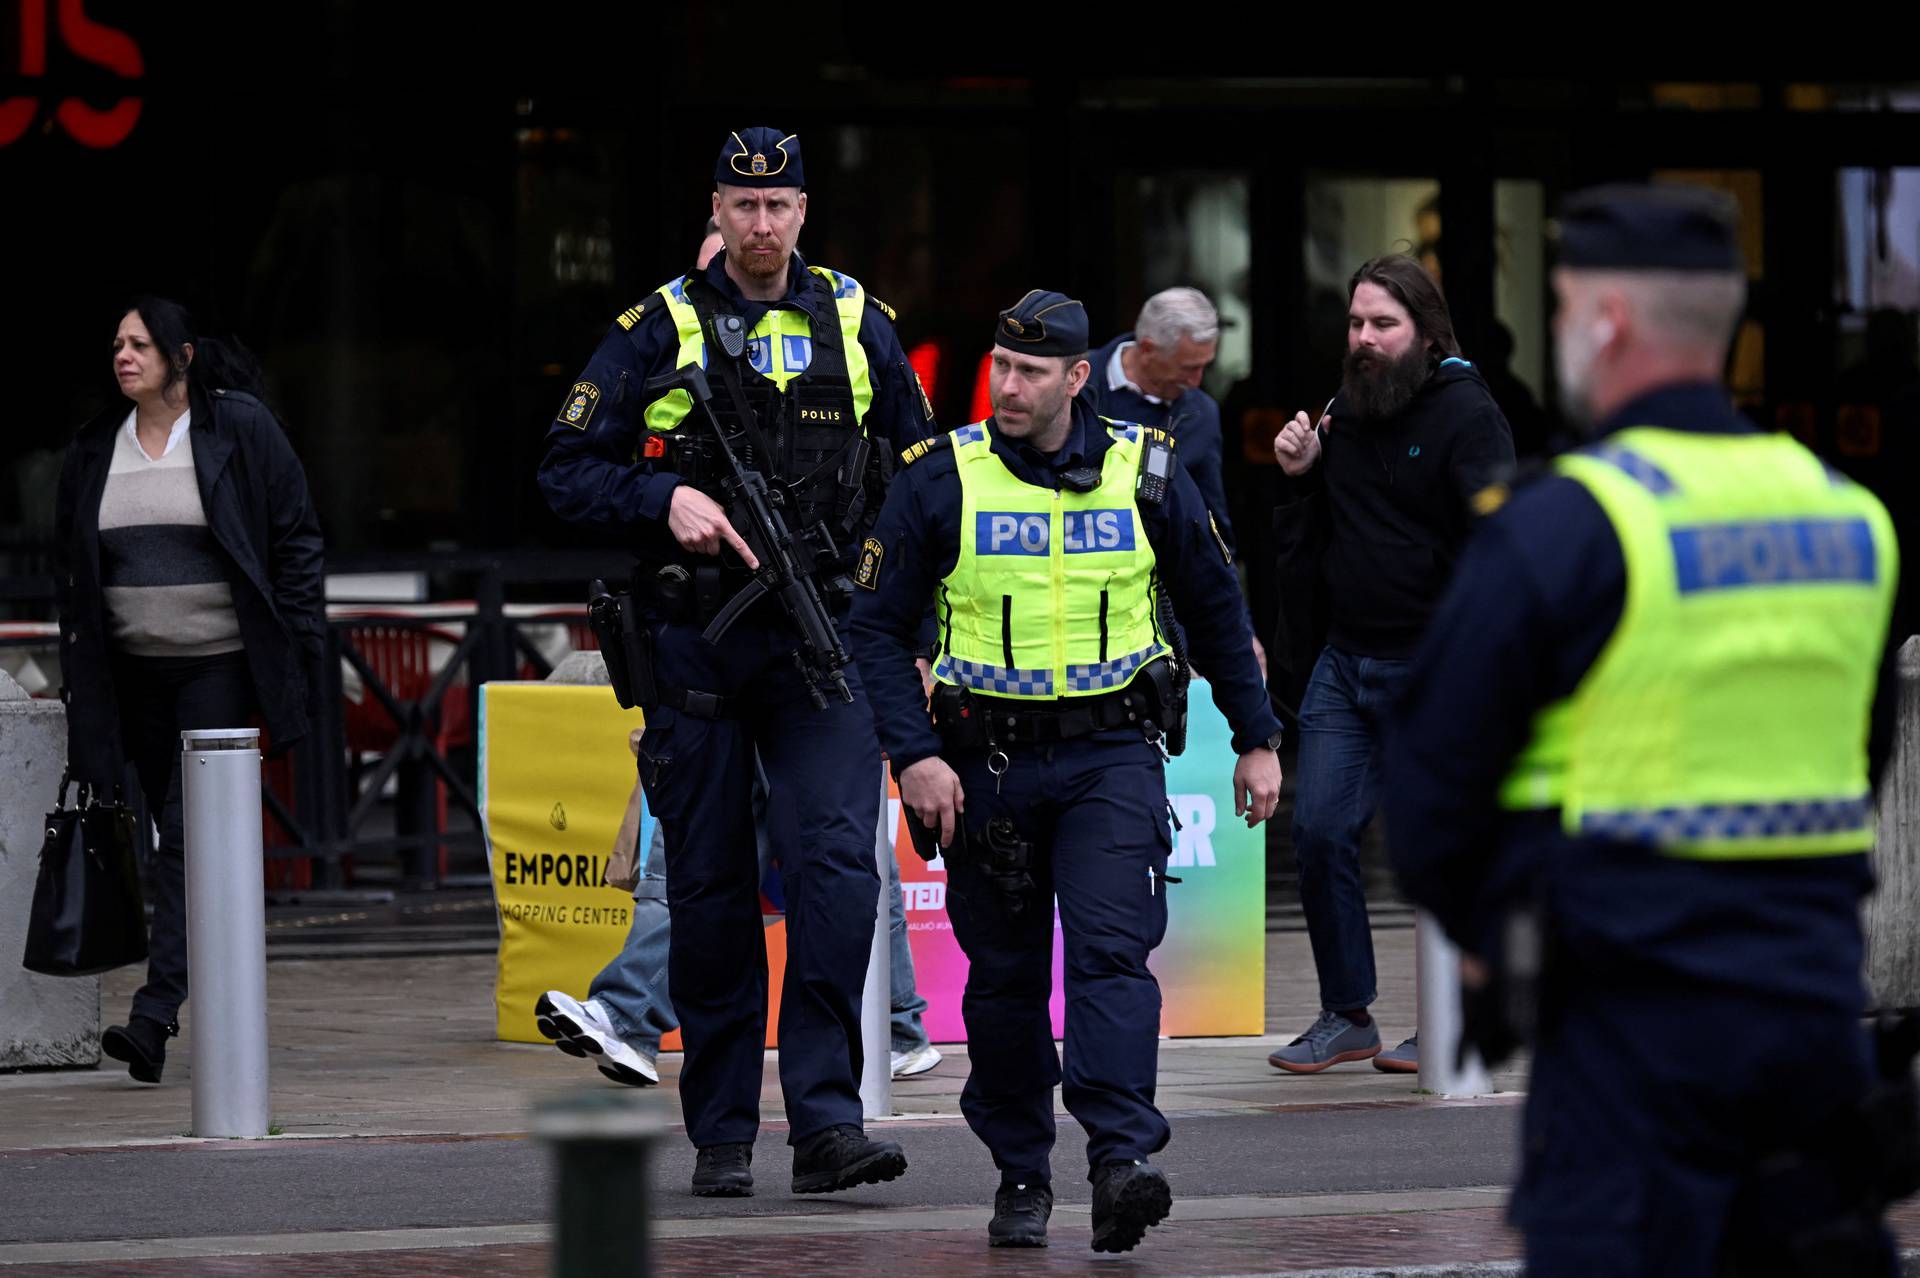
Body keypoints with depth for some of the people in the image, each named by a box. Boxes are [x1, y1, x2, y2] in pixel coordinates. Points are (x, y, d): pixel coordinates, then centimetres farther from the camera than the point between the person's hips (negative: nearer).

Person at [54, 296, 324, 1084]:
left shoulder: (240, 429, -4)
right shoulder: (95, 450, 9)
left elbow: (295, 539, -2)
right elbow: (70, 568, 15)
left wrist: (299, 648, -7)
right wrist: (78, 682, 11)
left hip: (221, 665, -5)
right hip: (133, 672, 5)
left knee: (189, 837, -13)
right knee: (178, 836, 10)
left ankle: (155, 1014, -20)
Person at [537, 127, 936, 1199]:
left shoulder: (855, 324, 8)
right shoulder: (661, 331, 2)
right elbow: (569, 468, 3)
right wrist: (663, 499, -15)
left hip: (825, 638, 0)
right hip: (698, 640, 0)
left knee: (837, 862, -15)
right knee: (711, 891, 5)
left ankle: (827, 1120, -16)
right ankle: (722, 1137, 13)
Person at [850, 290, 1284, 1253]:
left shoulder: (1145, 474, 2)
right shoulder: (939, 479, -3)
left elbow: (1216, 611, 14)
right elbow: (876, 628, -1)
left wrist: (1257, 739, 14)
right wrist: (913, 754, -12)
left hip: (1110, 756, -1)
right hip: (985, 761, 1)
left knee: (1111, 949, -15)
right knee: (1005, 975, 7)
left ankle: (1124, 1161, -24)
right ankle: (1019, 1174, 18)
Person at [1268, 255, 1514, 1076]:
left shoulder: (1465, 414, -9)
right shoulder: (1343, 413, 13)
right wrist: (1299, 474, 5)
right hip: (1344, 660, 7)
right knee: (1320, 830, 2)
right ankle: (1346, 1016, 13)